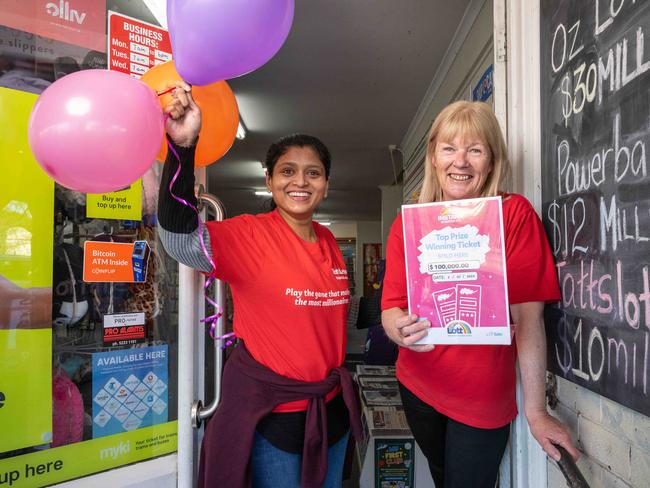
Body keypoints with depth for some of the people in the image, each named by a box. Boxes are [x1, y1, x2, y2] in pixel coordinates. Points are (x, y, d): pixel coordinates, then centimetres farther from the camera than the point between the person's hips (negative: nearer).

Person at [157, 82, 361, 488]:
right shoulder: (250, 234, -16)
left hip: (332, 409, 6)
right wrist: (183, 147, -45)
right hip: (274, 415, -6)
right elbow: (183, 243, -37)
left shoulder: (328, 241, 3)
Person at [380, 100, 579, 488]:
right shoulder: (407, 223, -5)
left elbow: (528, 315, -17)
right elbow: (391, 307, -8)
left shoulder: (514, 213, -14)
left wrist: (536, 410, -18)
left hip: (483, 401, -3)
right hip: (418, 386, 4)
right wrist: (401, 330, -30)